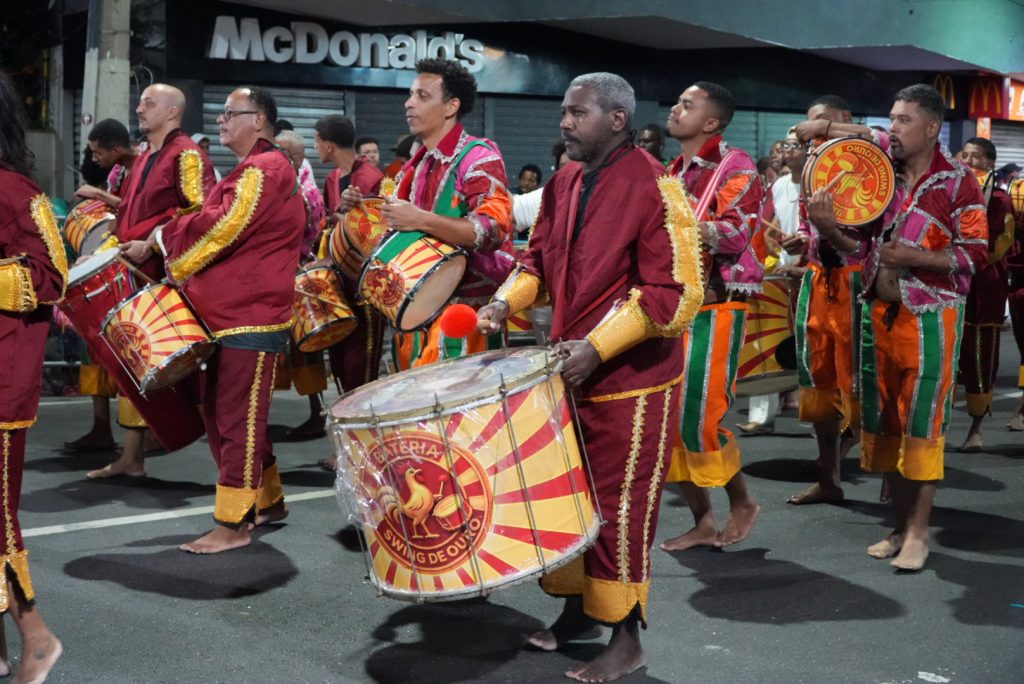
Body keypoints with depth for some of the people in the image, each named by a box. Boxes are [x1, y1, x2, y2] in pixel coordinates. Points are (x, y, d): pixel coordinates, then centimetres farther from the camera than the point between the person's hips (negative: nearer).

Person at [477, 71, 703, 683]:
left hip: (630, 382, -7)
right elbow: (539, 258, 19)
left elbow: (675, 293, -19)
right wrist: (508, 301, -1)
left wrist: (597, 346, -22)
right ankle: (579, 609, 33)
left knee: (621, 507, 1)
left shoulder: (655, 189, -15)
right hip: (570, 370, 7)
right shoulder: (564, 184, 8)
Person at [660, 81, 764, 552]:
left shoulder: (735, 168, -5)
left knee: (700, 415, -9)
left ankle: (742, 503, 15)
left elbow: (736, 232, -19)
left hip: (713, 306, -7)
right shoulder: (674, 172, 17)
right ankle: (702, 522, 16)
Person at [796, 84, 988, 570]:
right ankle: (901, 525, 21)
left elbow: (973, 255, -9)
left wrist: (913, 256, -19)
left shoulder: (958, 182, -5)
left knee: (922, 424, -3)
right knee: (884, 421, 9)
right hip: (879, 312, 5)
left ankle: (918, 532, 7)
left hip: (929, 316, -5)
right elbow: (859, 243, 12)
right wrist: (827, 227, -8)